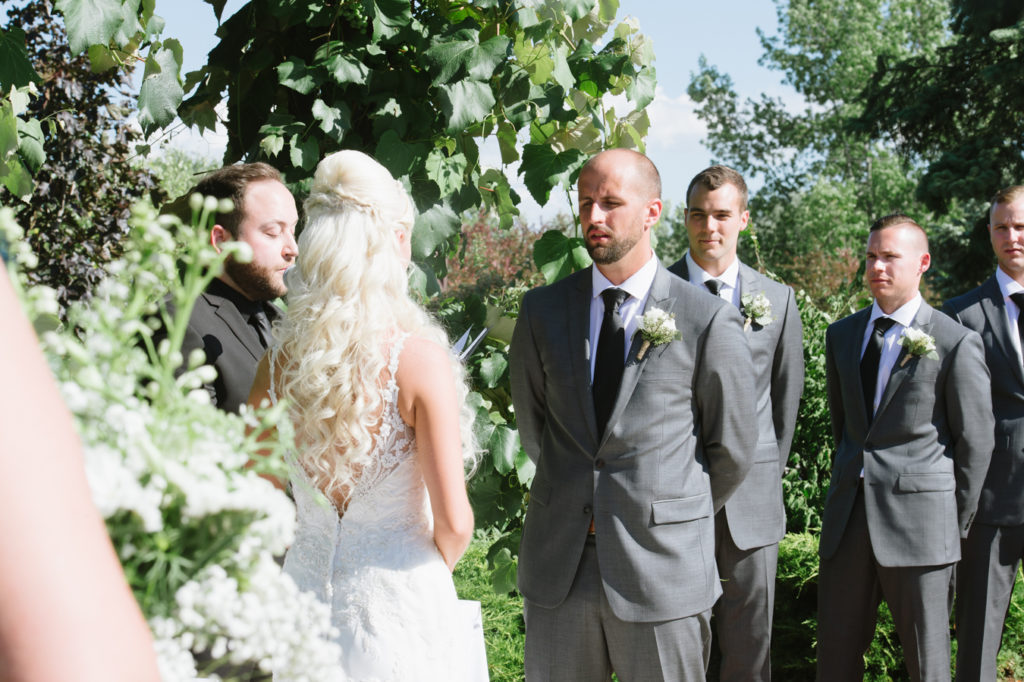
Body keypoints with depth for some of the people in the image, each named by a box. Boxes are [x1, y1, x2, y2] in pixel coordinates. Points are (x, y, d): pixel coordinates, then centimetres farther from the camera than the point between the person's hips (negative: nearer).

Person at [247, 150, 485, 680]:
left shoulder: (280, 361, -4)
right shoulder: (421, 360, -16)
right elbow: (453, 523, -16)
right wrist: (434, 570, 4)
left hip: (307, 582, 4)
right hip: (400, 599, -4)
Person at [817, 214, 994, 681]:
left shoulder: (957, 344, -6)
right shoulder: (842, 335, 11)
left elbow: (975, 441, -1)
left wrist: (959, 521, 1)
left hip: (919, 520, -5)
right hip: (847, 517, 5)